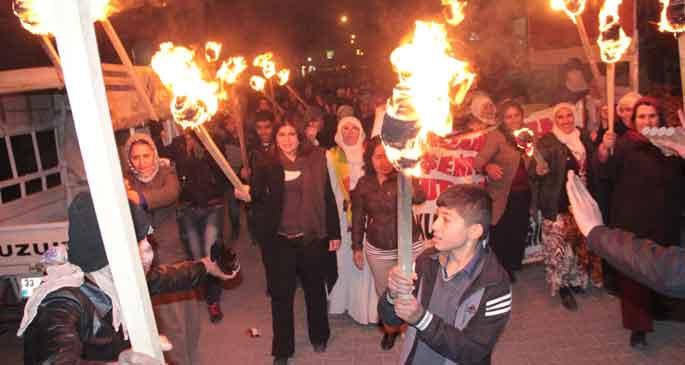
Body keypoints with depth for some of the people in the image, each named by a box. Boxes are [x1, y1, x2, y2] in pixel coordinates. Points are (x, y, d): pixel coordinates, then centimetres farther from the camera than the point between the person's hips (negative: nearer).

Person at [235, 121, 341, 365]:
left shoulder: (316, 159, -3)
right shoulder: (267, 165, -2)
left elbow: (328, 197, -1)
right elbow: (260, 199, -3)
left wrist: (334, 233, -2)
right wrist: (247, 196, -26)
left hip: (312, 237, 0)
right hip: (279, 240, 0)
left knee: (315, 289, 18)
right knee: (281, 295, 8)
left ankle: (319, 336, 41)